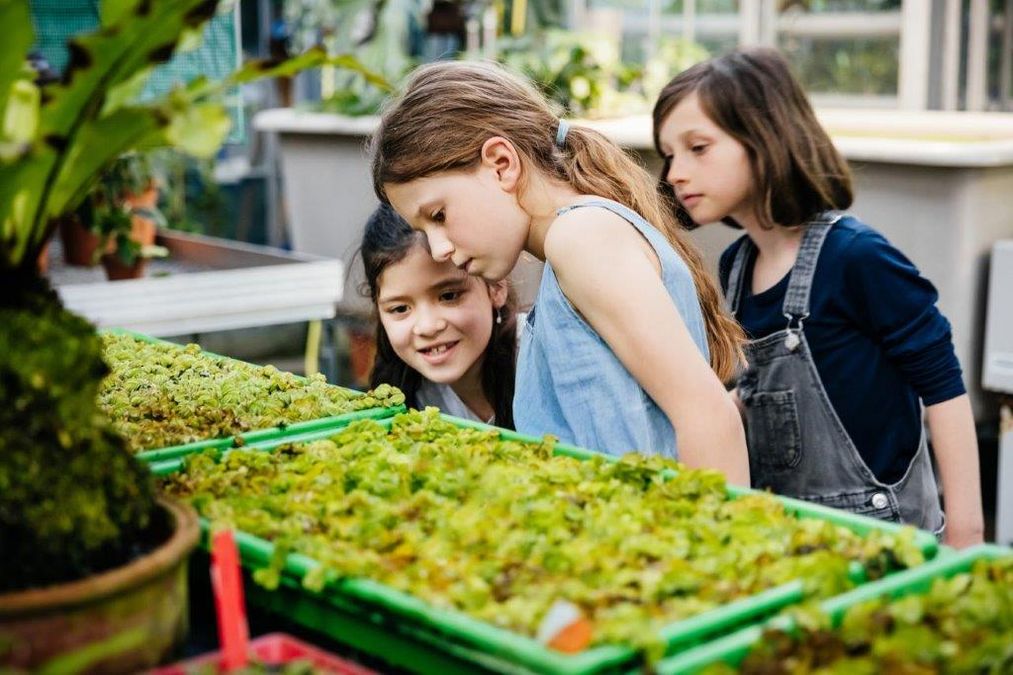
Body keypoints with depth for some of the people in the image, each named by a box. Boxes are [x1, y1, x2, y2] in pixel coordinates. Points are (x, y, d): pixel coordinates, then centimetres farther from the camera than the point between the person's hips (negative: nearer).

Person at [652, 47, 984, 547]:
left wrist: (963, 532, -13)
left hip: (875, 531, -7)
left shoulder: (854, 257, -18)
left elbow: (942, 387, -14)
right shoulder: (735, 266, 3)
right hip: (776, 526, 7)